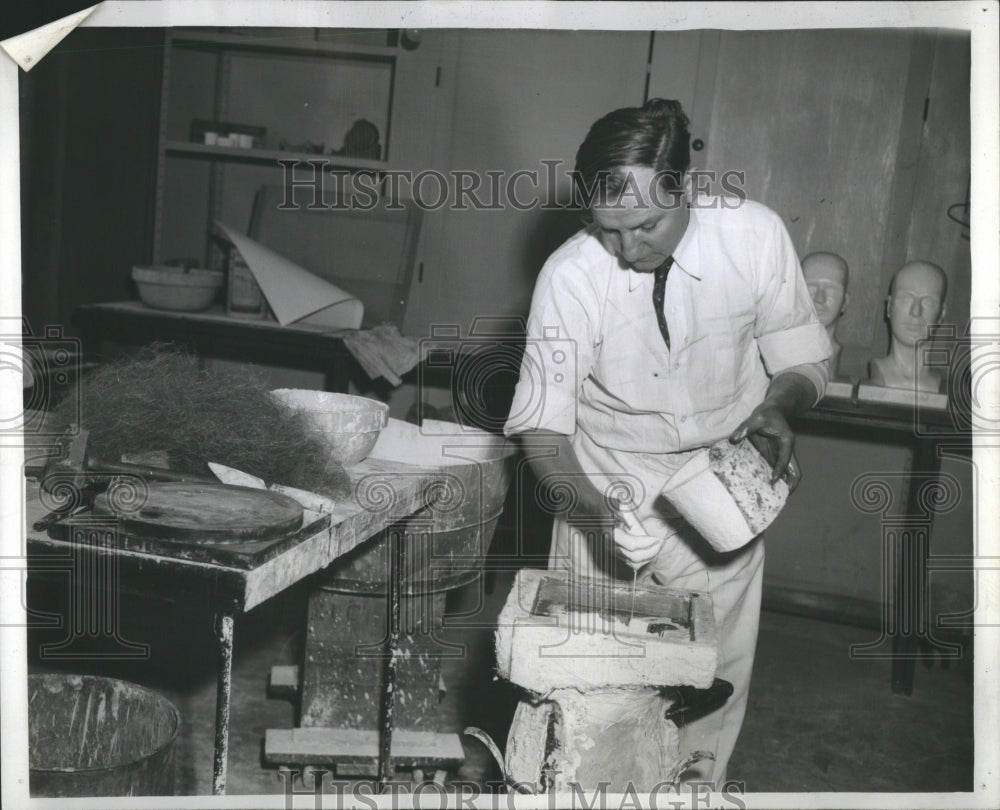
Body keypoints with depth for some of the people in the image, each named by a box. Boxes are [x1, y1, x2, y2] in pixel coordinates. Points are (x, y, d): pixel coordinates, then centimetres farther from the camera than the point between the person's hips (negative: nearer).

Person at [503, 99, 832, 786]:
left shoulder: (754, 234, -17)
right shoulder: (570, 277, -21)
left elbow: (803, 360, -1)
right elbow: (542, 424, -14)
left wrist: (776, 408, -23)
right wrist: (595, 510, -30)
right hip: (605, 492, -1)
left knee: (715, 688, 6)